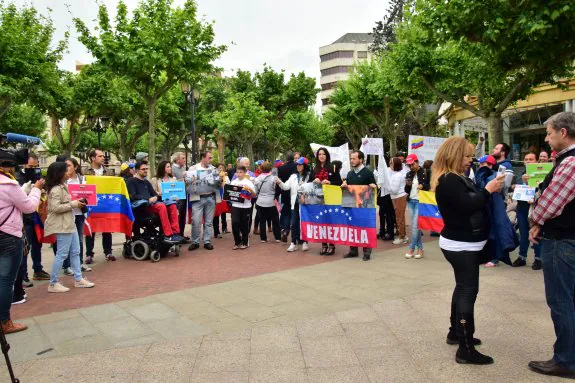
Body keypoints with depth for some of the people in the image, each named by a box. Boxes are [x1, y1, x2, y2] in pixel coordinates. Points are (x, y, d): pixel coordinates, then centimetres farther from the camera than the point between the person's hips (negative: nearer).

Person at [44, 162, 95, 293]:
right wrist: (73, 204, -18)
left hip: (69, 223, 10)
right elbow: (55, 207, -25)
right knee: (62, 254, -3)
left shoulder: (63, 186, 13)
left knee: (75, 252, 13)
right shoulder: (56, 189, -16)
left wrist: (76, 202, 9)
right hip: (62, 225, -10)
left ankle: (78, 279, 20)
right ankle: (53, 283, 7)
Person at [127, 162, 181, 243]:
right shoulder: (131, 181, 6)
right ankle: (168, 235, -37)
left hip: (151, 203, 7)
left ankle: (175, 232, -24)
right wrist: (148, 199, -18)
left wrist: (155, 197, -5)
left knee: (172, 206, -18)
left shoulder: (147, 182, 28)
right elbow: (133, 196, -7)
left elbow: (154, 194, 21)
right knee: (161, 206, -34)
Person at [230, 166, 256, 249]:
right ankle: (237, 242, 12)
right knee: (234, 224, -5)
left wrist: (250, 189, -19)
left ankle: (245, 242, 20)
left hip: (246, 207, -2)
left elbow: (254, 195, -2)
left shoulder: (248, 182, -1)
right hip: (235, 206, 2)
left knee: (244, 225, 5)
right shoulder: (233, 182, 7)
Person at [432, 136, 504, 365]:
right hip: (461, 246, -10)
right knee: (468, 290, -9)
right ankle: (466, 350, -5)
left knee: (463, 288, 17)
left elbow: (474, 201, 12)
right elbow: (468, 206, -27)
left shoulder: (459, 179, 13)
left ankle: (456, 333, 31)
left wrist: (490, 189, -2)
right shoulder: (448, 181, -18)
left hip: (466, 244, 10)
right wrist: (488, 190, -18)